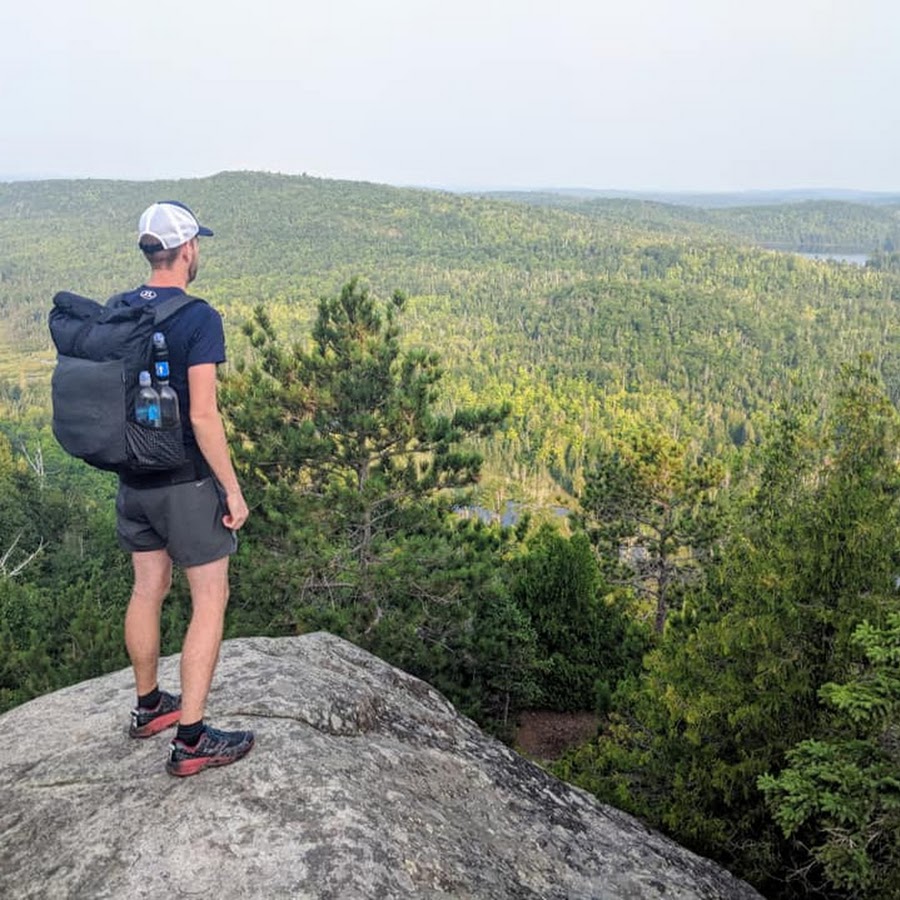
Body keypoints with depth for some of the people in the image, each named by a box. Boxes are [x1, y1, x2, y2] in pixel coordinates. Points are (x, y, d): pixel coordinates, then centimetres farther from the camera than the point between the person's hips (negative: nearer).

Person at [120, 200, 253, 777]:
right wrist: (233, 489, -14)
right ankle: (191, 740, 7)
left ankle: (149, 706, 37)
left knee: (148, 588, 20)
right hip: (186, 481, -7)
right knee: (210, 600, 3)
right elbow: (203, 415, -23)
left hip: (134, 477, 7)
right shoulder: (199, 319, -18)